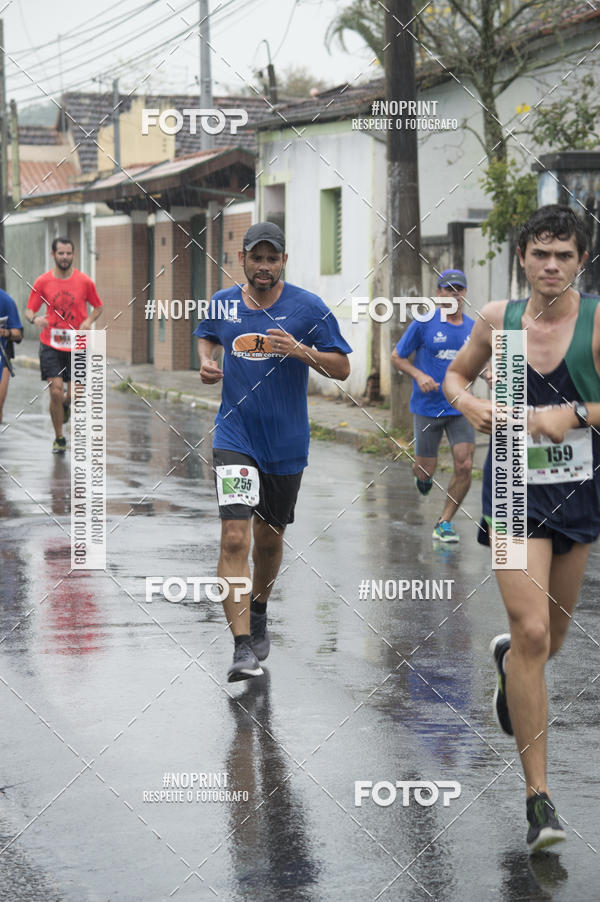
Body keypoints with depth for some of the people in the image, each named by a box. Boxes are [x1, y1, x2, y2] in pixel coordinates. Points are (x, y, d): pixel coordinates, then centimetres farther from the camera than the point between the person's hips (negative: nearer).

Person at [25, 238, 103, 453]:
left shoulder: (84, 281, 0)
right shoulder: (42, 282, -2)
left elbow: (97, 307, 12)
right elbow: (29, 310, 3)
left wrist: (89, 320, -8)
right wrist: (35, 318, -21)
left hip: (76, 346, 1)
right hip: (50, 346, -1)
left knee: (74, 395, 1)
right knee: (55, 391, -10)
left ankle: (65, 404, 40)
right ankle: (59, 438, 6)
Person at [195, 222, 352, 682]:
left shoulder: (309, 307, -6)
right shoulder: (223, 303, 2)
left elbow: (342, 368, -4)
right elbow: (207, 337, 23)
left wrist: (301, 351, -20)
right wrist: (207, 362, 2)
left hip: (287, 442, 0)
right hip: (235, 435, 0)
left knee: (269, 537, 17)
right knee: (234, 537, -16)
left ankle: (258, 612, 46)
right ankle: (243, 648, -18)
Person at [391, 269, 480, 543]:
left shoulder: (473, 328, 5)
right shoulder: (424, 324, -6)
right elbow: (397, 358, 1)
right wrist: (419, 375, -16)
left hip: (460, 408, 2)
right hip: (428, 408, -2)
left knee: (465, 466, -11)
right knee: (426, 470, 2)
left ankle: (444, 523, 5)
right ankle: (422, 475, 42)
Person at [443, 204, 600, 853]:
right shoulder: (497, 319, -2)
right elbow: (456, 374, 16)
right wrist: (471, 405, -4)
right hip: (516, 489, -1)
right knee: (532, 632, -15)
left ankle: (506, 657, 57)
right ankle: (537, 795, -8)